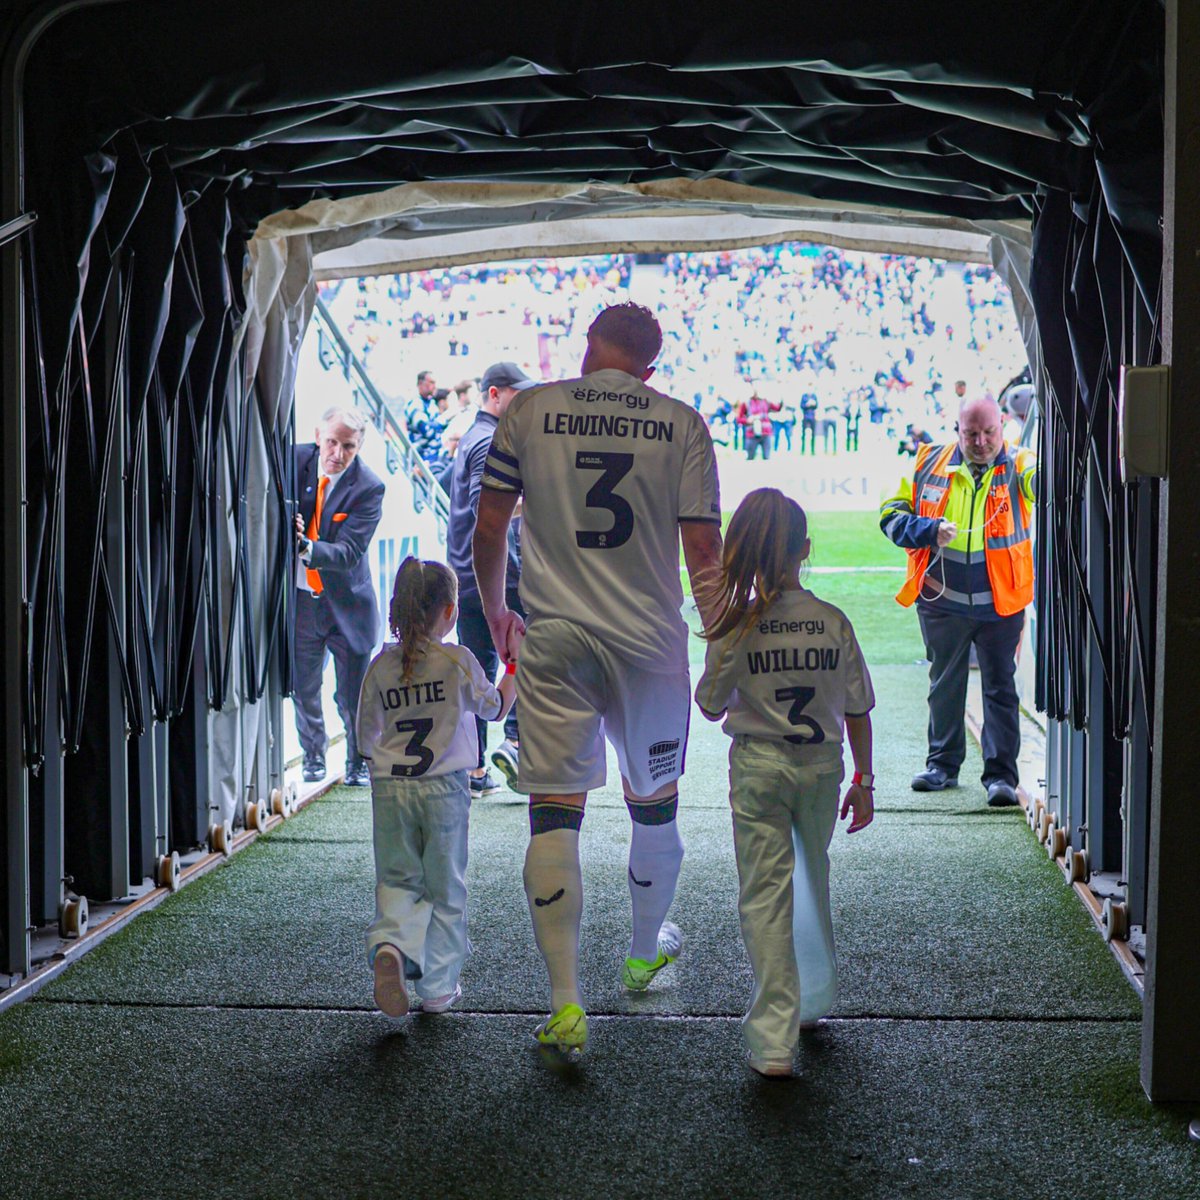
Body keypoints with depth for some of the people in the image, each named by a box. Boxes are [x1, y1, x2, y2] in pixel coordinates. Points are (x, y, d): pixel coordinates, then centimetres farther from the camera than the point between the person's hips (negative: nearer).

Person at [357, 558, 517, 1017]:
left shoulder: (382, 665, 0)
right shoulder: (458, 661, -8)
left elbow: (366, 737, 8)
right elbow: (495, 708, 8)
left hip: (390, 788, 2)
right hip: (444, 788, -2)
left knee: (398, 879, 11)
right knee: (445, 889, 10)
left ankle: (390, 942, -18)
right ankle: (438, 987, 14)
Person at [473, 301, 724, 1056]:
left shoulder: (529, 411, 1)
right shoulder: (682, 424, 0)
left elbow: (489, 525, 4)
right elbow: (703, 548, -2)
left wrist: (495, 609, 20)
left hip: (554, 637, -1)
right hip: (651, 638, 1)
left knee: (555, 809, 0)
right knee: (654, 801, 20)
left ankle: (566, 999, -10)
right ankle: (647, 951, 40)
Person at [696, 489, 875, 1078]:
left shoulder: (735, 628, -12)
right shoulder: (834, 622, -5)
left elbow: (711, 707, -2)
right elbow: (858, 710, 0)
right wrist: (863, 780, 10)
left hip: (759, 767, -3)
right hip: (822, 766, 3)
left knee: (765, 896, 1)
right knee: (813, 879, 23)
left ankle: (774, 1040, -3)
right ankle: (814, 1001, 38)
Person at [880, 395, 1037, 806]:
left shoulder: (1015, 466, -3)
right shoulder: (930, 464, 4)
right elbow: (892, 513, 6)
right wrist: (929, 530, -12)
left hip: (1000, 603, -2)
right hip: (942, 601, 3)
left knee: (1000, 688, 0)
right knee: (945, 684, 15)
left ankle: (1000, 774, 6)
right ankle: (942, 764, 29)